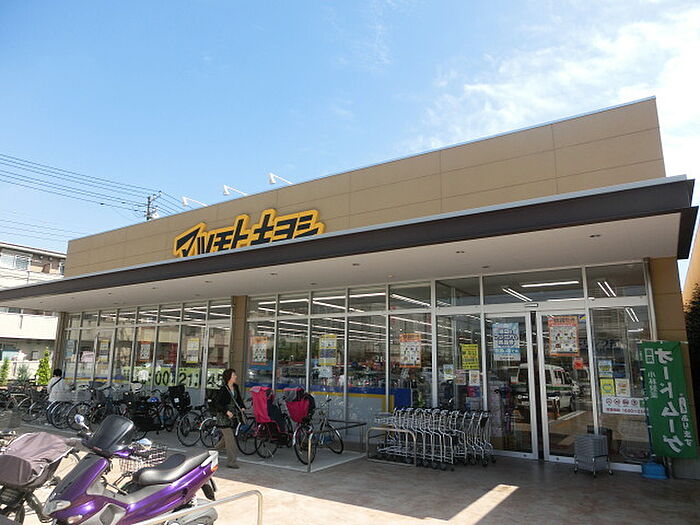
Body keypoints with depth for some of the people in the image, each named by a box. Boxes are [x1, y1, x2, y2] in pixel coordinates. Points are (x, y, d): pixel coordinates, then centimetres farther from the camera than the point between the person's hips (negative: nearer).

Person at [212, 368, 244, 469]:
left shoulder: (235, 387, 4)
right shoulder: (223, 389, -18)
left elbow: (238, 398, 17)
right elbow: (217, 403, -19)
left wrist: (241, 407, 1)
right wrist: (227, 411, -26)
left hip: (231, 415, 8)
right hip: (222, 416, -8)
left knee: (227, 438, 16)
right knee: (230, 439, -7)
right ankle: (231, 462, 1)